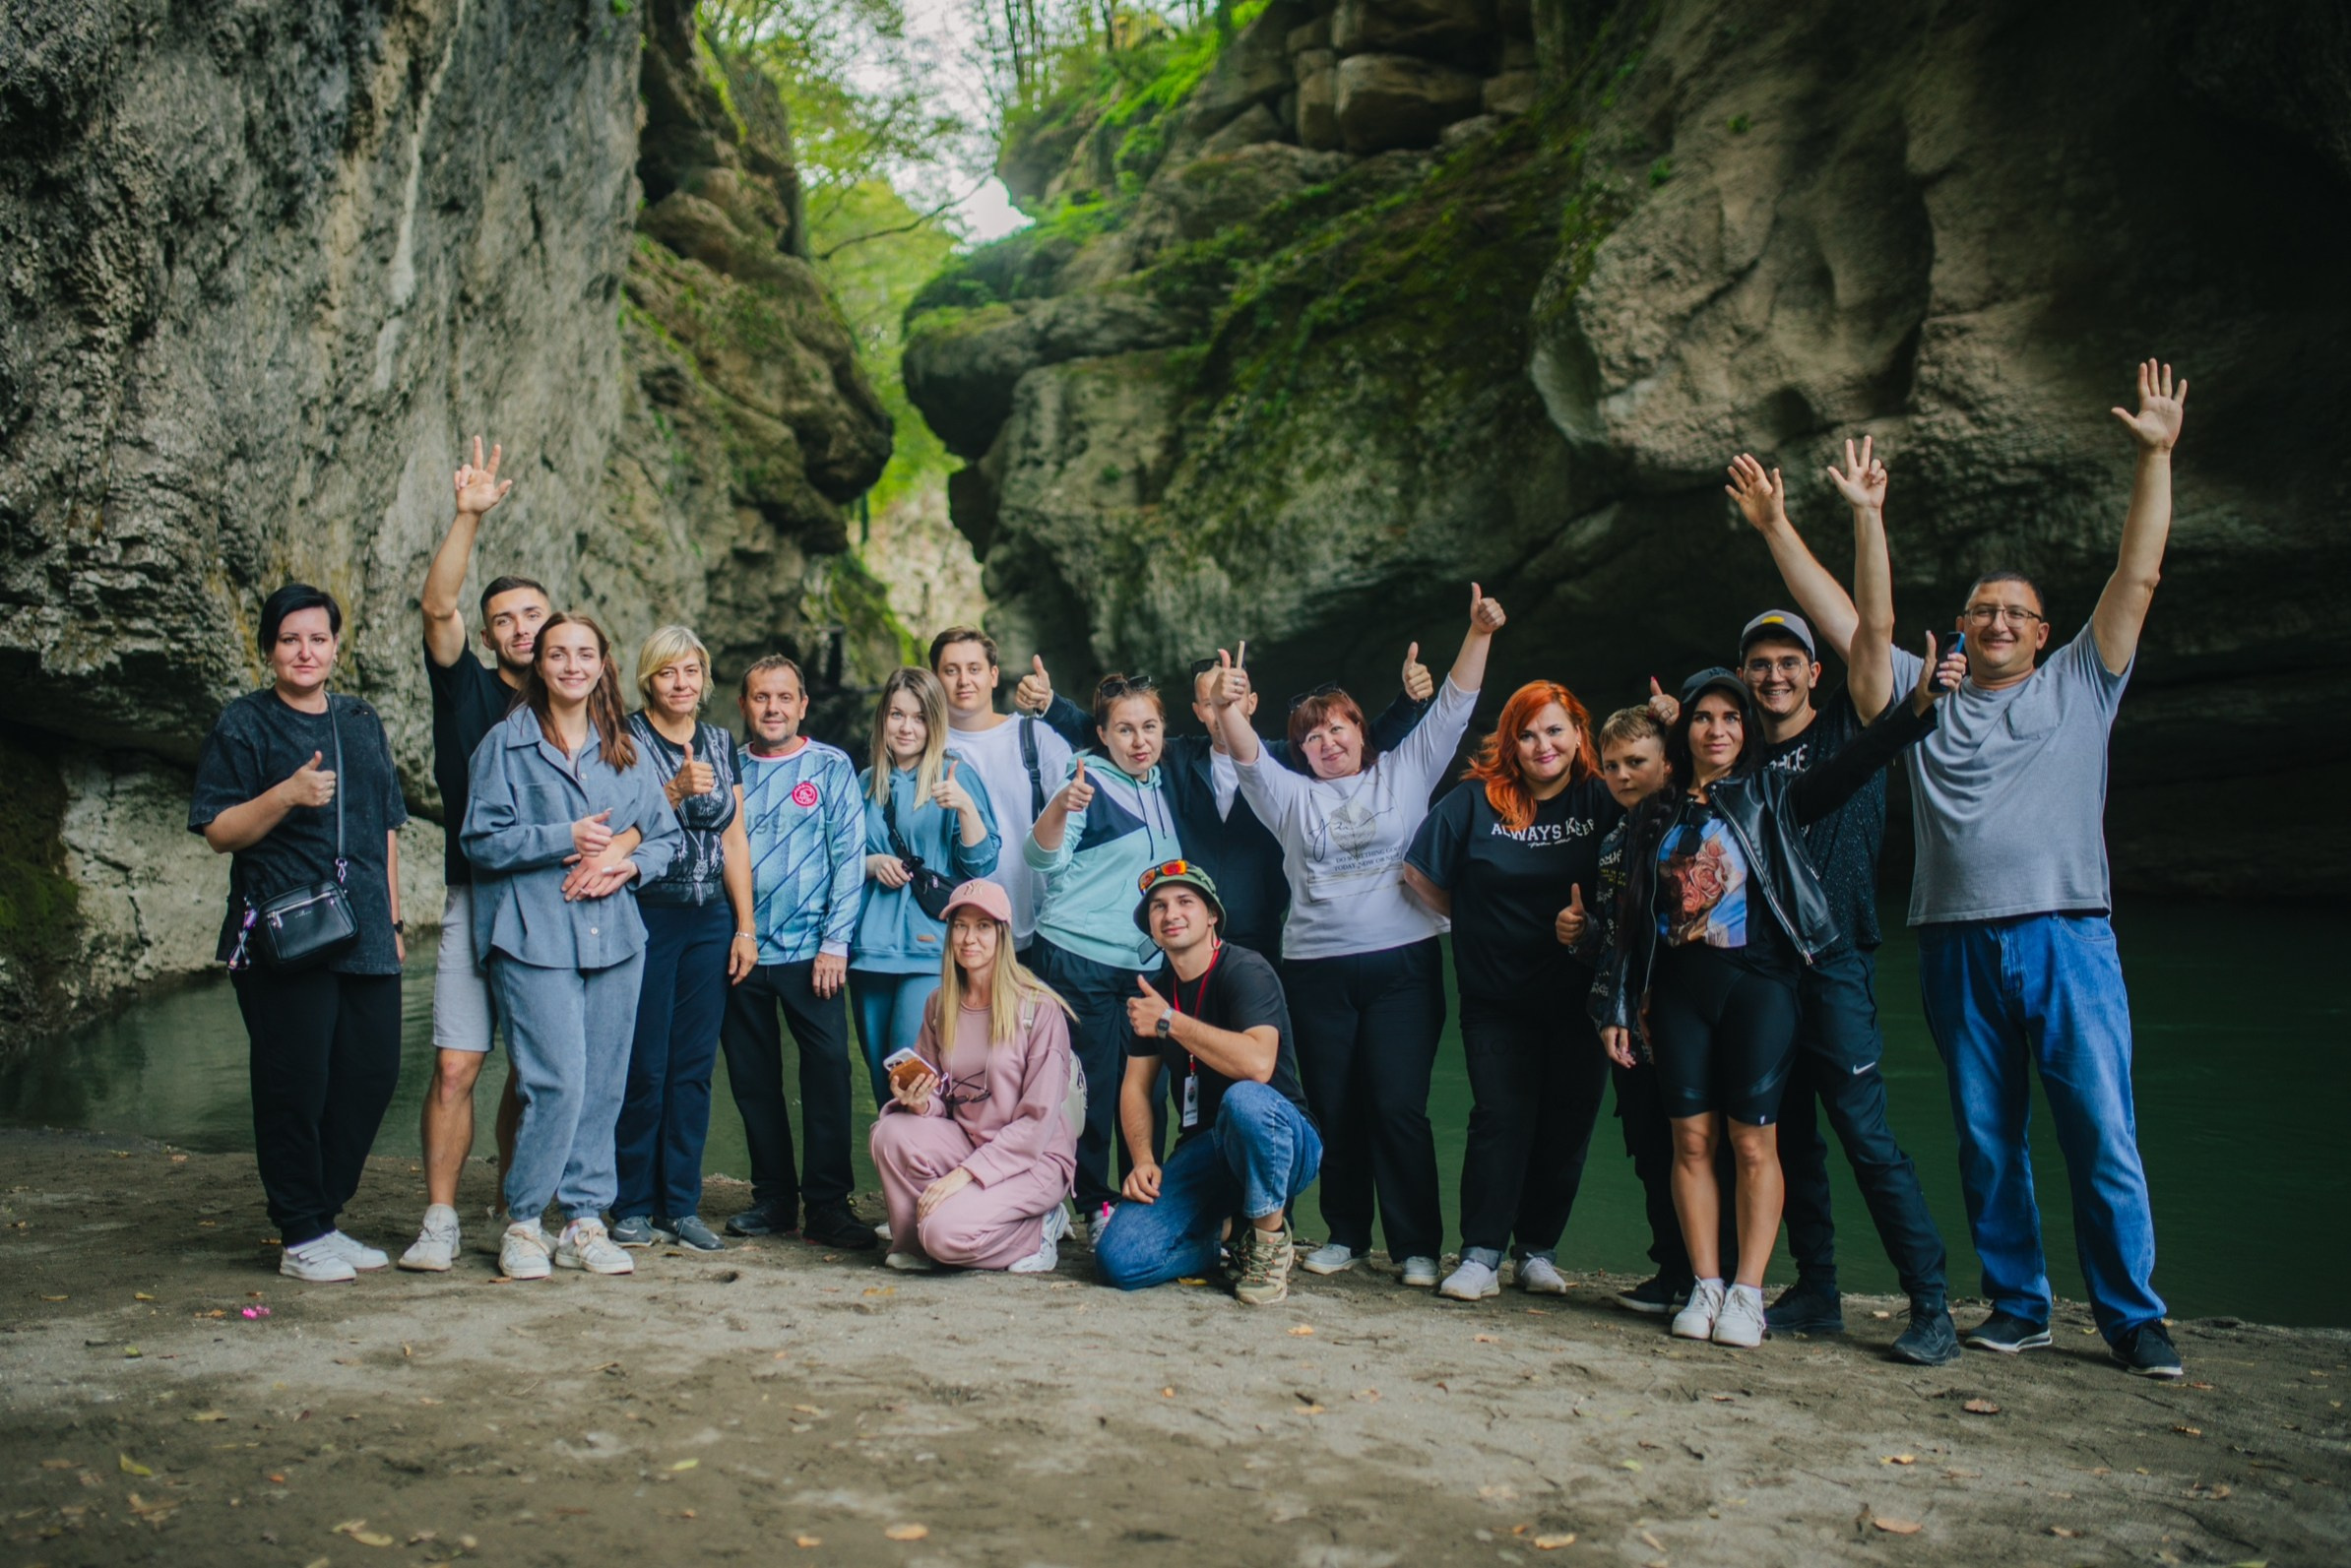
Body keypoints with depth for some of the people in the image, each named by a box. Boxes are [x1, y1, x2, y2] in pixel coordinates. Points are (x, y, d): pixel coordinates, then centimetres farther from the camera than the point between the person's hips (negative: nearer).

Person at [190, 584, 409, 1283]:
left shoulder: (362, 723, 17)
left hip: (363, 936, 5)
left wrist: (392, 920, 17)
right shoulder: (243, 724, 2)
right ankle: (299, 1237, 9)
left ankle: (324, 1217, 18)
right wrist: (288, 795, -20)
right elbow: (220, 831, -4)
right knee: (296, 1084, -3)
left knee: (372, 1074, 3)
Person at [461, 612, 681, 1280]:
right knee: (557, 1084, -11)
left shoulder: (625, 750, 14)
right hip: (534, 938, -4)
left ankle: (585, 1221, 17)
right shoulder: (506, 743, 2)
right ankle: (522, 1222, 6)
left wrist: (628, 864, -6)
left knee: (603, 1087, 6)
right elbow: (482, 842, -3)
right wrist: (565, 838, -12)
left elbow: (666, 835, 14)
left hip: (614, 936, 4)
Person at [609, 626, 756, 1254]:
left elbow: (734, 837, 11)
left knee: (695, 1066, 6)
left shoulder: (720, 743, 13)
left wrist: (745, 926, 6)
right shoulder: (626, 739, -2)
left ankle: (682, 1206, 14)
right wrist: (676, 791, -24)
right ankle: (632, 1206, 11)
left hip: (711, 922, 4)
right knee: (644, 1067, -2)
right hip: (646, 917, -4)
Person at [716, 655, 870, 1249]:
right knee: (753, 1081, 8)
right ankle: (773, 1197, 20)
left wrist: (835, 941, -9)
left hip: (810, 951, -3)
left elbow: (849, 858, -1)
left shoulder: (831, 767, 3)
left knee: (828, 1073, -5)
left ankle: (828, 1203, 2)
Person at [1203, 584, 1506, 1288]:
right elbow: (1247, 756, -2)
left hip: (1403, 964, -2)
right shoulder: (1292, 796, 14)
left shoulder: (1405, 772, 12)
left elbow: (1454, 709, 7)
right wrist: (1226, 707, -22)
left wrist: (1478, 634, -3)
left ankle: (1417, 1246, 4)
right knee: (1334, 1110, 7)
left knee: (1398, 1106, -6)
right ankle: (1345, 1235, 21)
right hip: (1317, 971, 2)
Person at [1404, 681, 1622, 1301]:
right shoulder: (1476, 800, -2)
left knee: (1567, 1124, 6)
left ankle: (1539, 1250, 19)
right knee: (1501, 1119, -5)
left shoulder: (1604, 800, -1)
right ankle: (1481, 1256, 1)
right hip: (1498, 996, -1)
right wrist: (1480, 922, 0)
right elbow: (1421, 875, 3)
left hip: (1580, 994, 1)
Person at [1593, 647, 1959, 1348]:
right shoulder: (1656, 814, 11)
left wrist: (1916, 706, -25)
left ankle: (1747, 1294, 2)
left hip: (1756, 983, -2)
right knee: (1692, 1139, 2)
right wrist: (1616, 1005, 8)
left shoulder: (1769, 796, 5)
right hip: (1678, 989, 3)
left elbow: (1852, 764, -10)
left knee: (1752, 1141, -4)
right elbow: (1633, 916, 12)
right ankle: (1705, 1287, 9)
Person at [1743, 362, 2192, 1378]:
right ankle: (2017, 1307, 18)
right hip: (1957, 945, 2)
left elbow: (2137, 576, 7)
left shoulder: (2078, 686, 13)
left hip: (2067, 939, -1)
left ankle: (2133, 1318, 7)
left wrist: (2156, 457, 1)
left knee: (2103, 1138, -4)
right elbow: (1862, 622, 11)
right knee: (1987, 1142, 6)